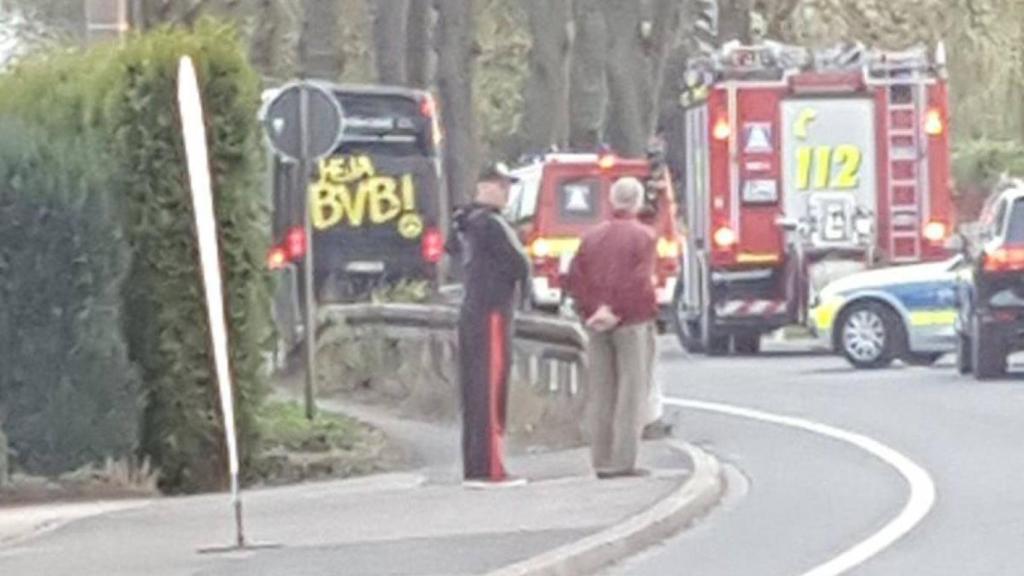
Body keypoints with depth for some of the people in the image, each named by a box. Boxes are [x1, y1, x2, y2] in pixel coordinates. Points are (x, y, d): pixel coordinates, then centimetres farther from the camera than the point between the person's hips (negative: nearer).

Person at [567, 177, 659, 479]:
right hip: (632, 322, -5)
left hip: (597, 324, 5)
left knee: (600, 392, 8)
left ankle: (602, 462, 7)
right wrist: (617, 312, -13)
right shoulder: (643, 236, -6)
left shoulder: (592, 236, 10)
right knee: (632, 391, -2)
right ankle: (624, 461, -8)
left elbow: (575, 278, 2)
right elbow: (640, 281, -17)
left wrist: (593, 310, -4)